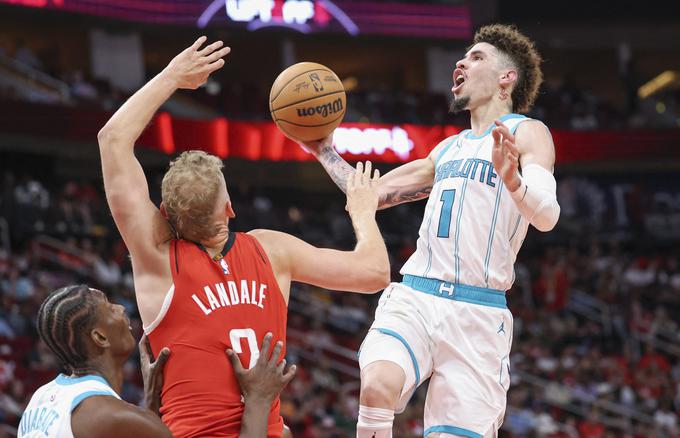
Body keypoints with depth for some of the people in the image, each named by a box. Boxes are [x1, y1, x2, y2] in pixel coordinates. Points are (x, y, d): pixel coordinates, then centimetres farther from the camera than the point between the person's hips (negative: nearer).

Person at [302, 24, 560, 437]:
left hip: (478, 314, -4)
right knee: (377, 387, -28)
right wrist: (324, 149, 25)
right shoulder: (449, 148, 24)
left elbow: (547, 216, -15)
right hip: (413, 299, 4)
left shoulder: (526, 133, 3)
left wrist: (512, 181, -34)